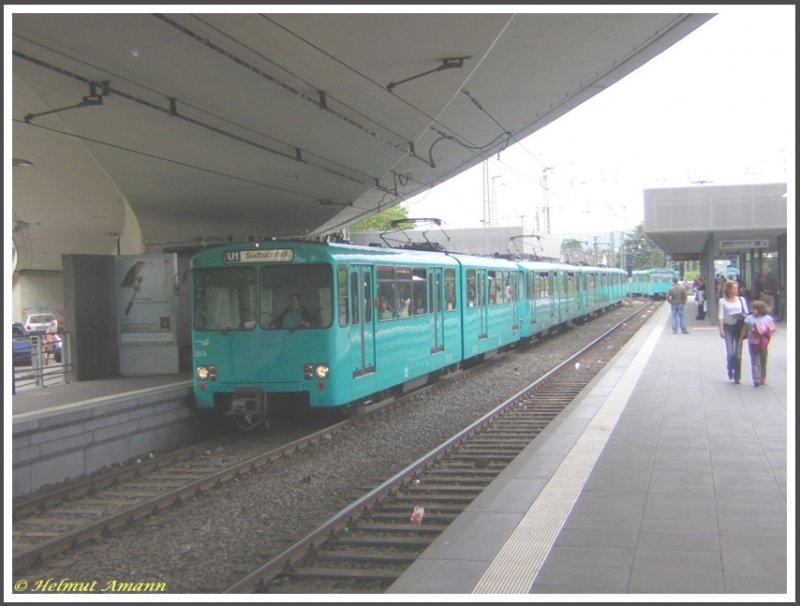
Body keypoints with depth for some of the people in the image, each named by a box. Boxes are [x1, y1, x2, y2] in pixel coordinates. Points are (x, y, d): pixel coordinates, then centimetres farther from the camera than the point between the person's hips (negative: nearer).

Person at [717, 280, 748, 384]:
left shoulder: (741, 299, 9)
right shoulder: (723, 301, 3)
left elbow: (746, 313, 10)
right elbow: (720, 316, -1)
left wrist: (743, 316, -12)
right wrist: (721, 329, -10)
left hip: (739, 327, 2)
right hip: (728, 327, -2)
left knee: (738, 353, 0)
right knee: (730, 353, -9)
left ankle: (737, 376, 9)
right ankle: (730, 370, 20)